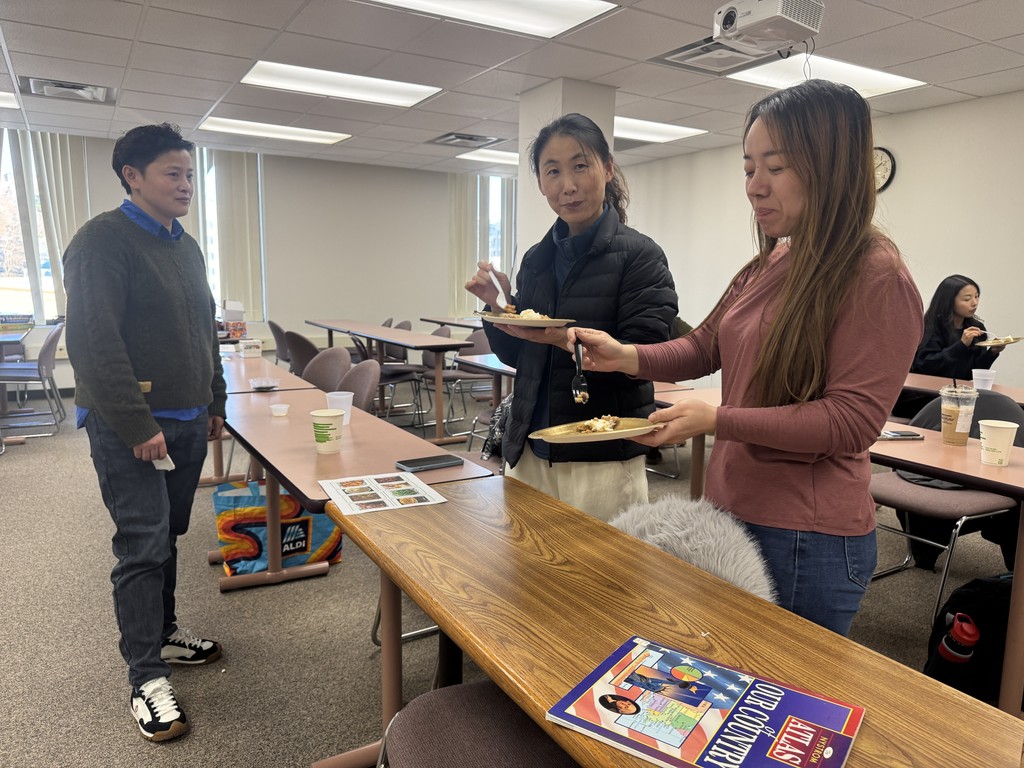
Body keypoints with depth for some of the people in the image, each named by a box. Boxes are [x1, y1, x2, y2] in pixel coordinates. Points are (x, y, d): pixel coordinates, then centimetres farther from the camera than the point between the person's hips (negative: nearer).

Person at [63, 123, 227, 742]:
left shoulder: (187, 247, 14)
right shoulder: (103, 242, -12)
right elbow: (94, 344, -19)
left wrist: (215, 402, 19)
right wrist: (137, 425, -21)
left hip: (187, 421, 8)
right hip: (130, 428, -7)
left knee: (166, 536, 17)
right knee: (143, 547, -3)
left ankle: (163, 632, 33)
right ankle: (147, 679, 8)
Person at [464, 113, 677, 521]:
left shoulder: (639, 255, -9)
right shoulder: (536, 260, 8)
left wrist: (564, 338, -26)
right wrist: (497, 307, -3)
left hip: (602, 462, -5)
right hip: (529, 454, 6)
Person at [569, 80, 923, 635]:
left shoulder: (876, 278, -15)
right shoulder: (768, 265, 9)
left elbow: (852, 421, -20)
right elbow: (703, 347, 11)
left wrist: (717, 419, -25)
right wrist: (627, 356, -7)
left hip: (806, 542, -7)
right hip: (731, 509, 8)